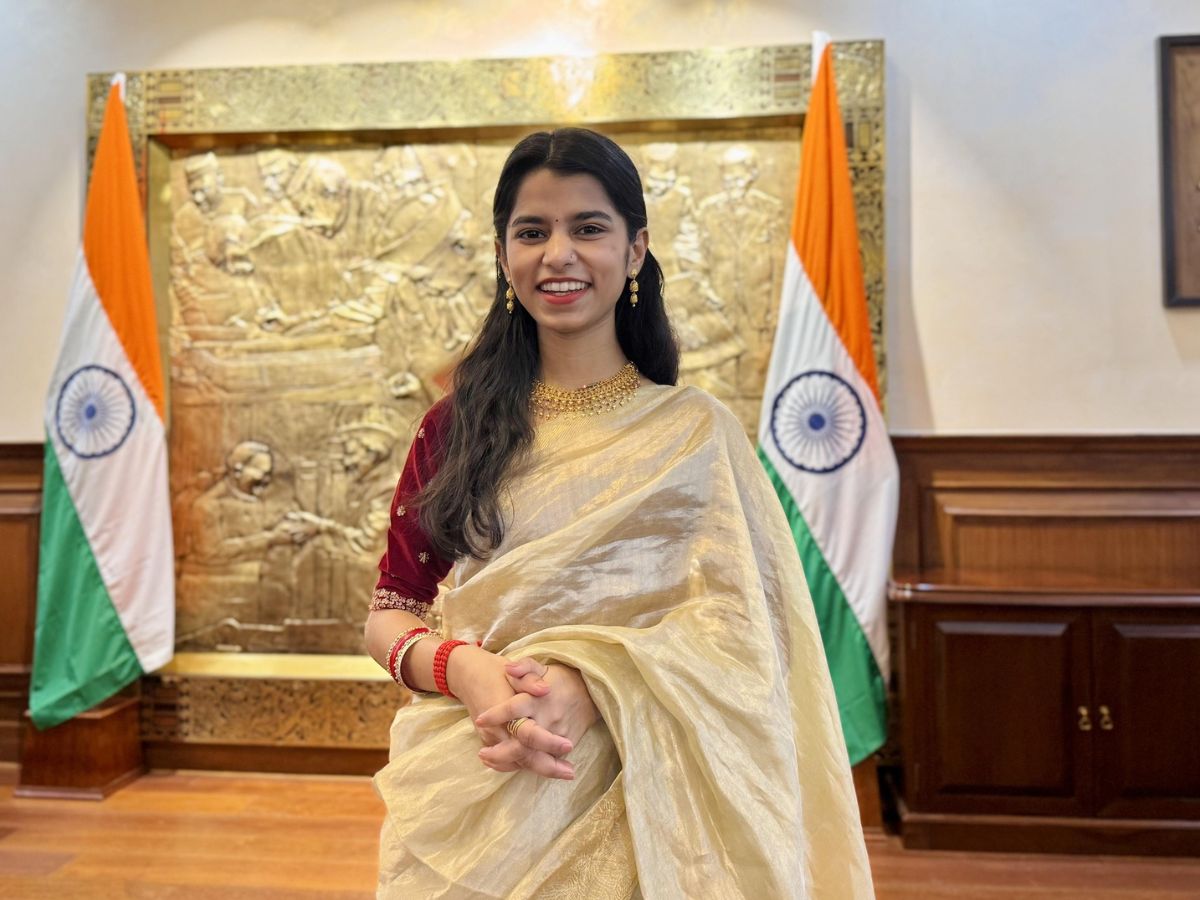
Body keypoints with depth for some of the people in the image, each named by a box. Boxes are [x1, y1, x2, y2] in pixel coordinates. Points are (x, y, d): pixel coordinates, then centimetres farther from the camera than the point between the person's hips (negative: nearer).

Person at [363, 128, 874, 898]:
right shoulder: (457, 427, 1)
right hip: (464, 797, 2)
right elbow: (390, 612, 0)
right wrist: (462, 667, -20)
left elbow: (735, 628, -11)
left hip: (623, 797, -1)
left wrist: (588, 685, -26)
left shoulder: (694, 432, -5)